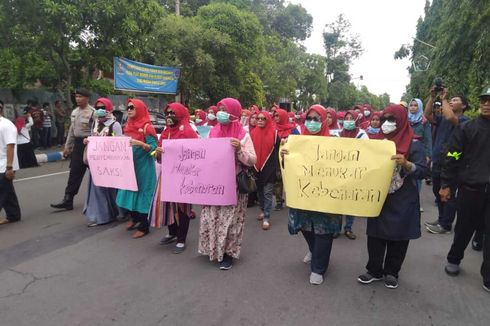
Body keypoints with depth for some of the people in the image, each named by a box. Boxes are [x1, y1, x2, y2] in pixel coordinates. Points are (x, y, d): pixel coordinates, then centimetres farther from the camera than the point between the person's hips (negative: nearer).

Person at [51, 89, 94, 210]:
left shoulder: (92, 112, -13)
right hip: (77, 144, 7)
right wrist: (67, 146, 16)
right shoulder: (74, 112, 12)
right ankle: (68, 200, 12)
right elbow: (72, 130, 18)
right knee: (74, 173, 8)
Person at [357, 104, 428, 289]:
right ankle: (374, 270, 23)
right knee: (375, 235, 7)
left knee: (398, 237, 9)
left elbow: (422, 171, -16)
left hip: (402, 201, -3)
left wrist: (406, 164, -34)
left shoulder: (413, 144, -8)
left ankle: (392, 272, 26)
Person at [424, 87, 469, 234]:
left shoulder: (464, 120, -8)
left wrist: (444, 99, -17)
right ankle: (441, 219, 31)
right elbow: (427, 115, 1)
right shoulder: (442, 119, 13)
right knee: (438, 193, 17)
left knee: (449, 195, 1)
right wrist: (432, 97, -5)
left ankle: (446, 225, 11)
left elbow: (450, 117, -29)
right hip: (437, 162, 8)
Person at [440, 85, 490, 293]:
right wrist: (446, 185, -7)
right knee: (464, 228, 12)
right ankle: (454, 260, 34)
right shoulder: (466, 128, 0)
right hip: (470, 188, -1)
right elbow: (452, 158, -2)